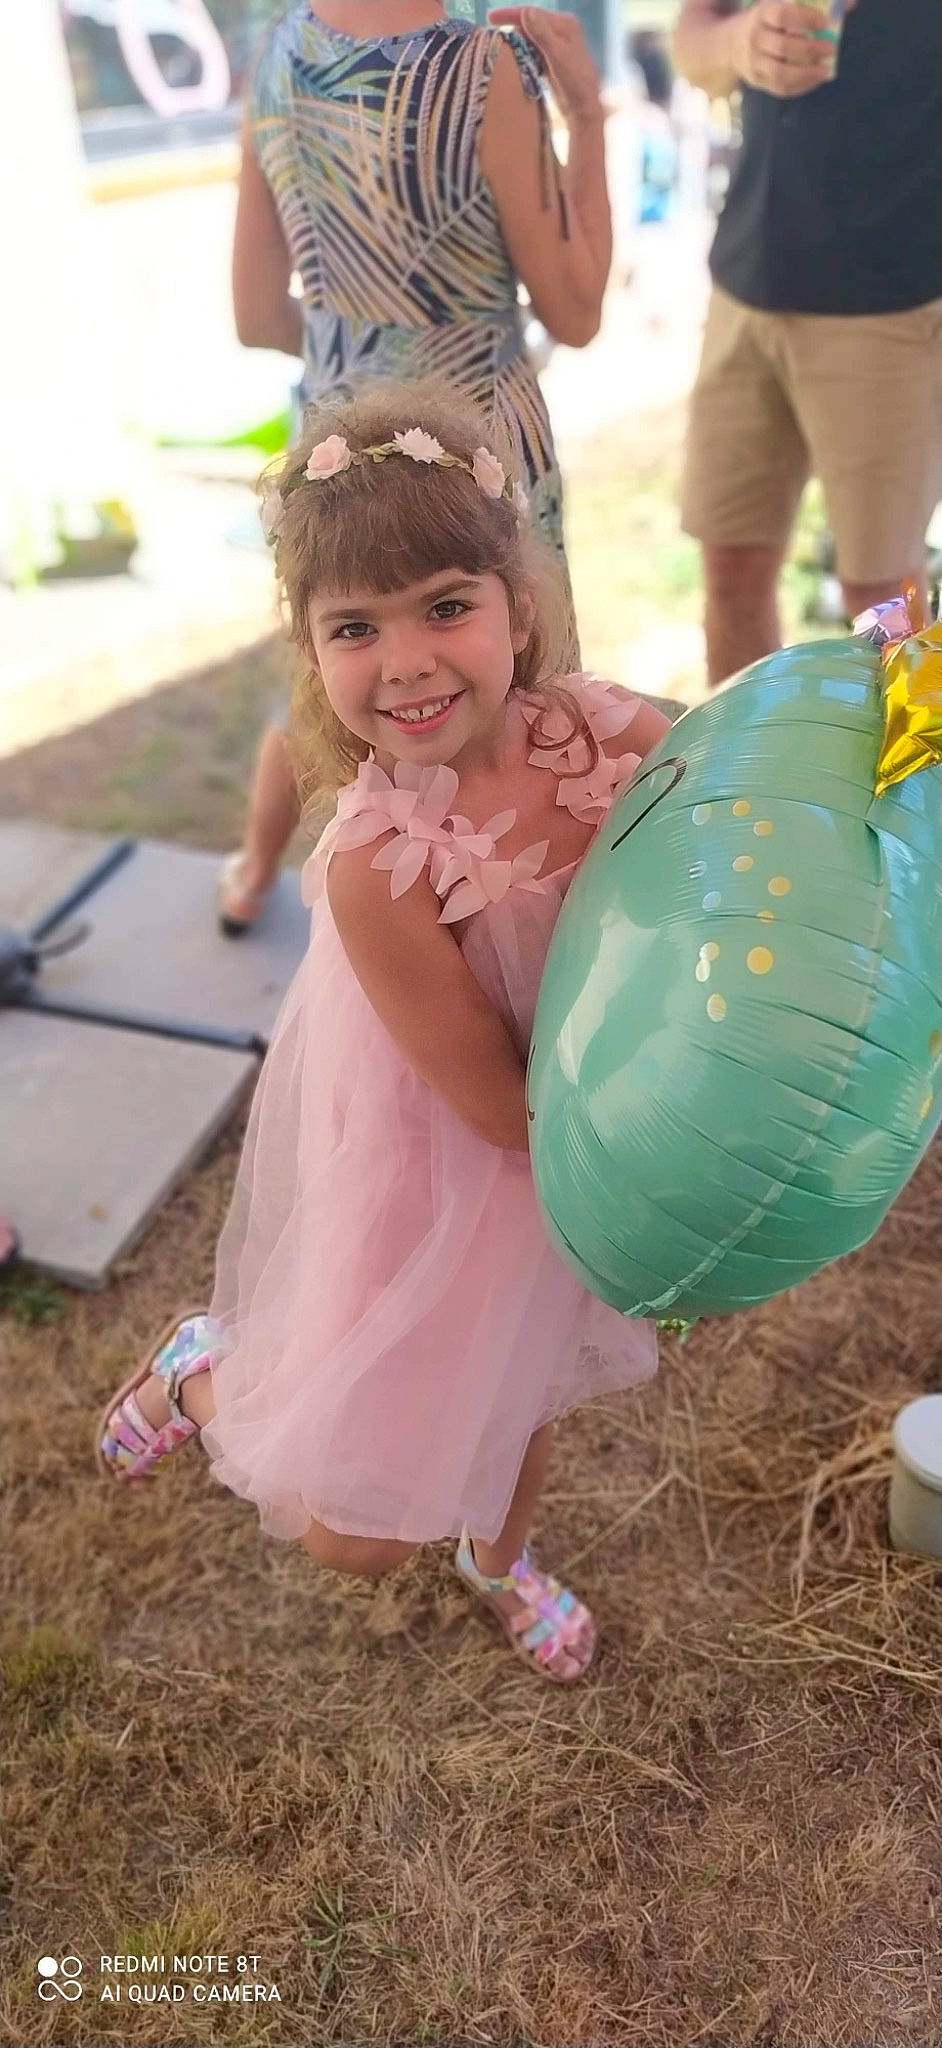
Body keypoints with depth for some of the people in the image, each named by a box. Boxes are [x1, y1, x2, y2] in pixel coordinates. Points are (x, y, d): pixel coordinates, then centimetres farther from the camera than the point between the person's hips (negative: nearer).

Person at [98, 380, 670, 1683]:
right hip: (424, 1189, -5)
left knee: (525, 1390, 31)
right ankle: (204, 1375, 37)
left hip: (572, 1161, 5)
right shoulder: (378, 866, -33)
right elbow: (506, 1109, -23)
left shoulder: (611, 733, -20)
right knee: (353, 1536, 7)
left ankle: (501, 1556, 66)